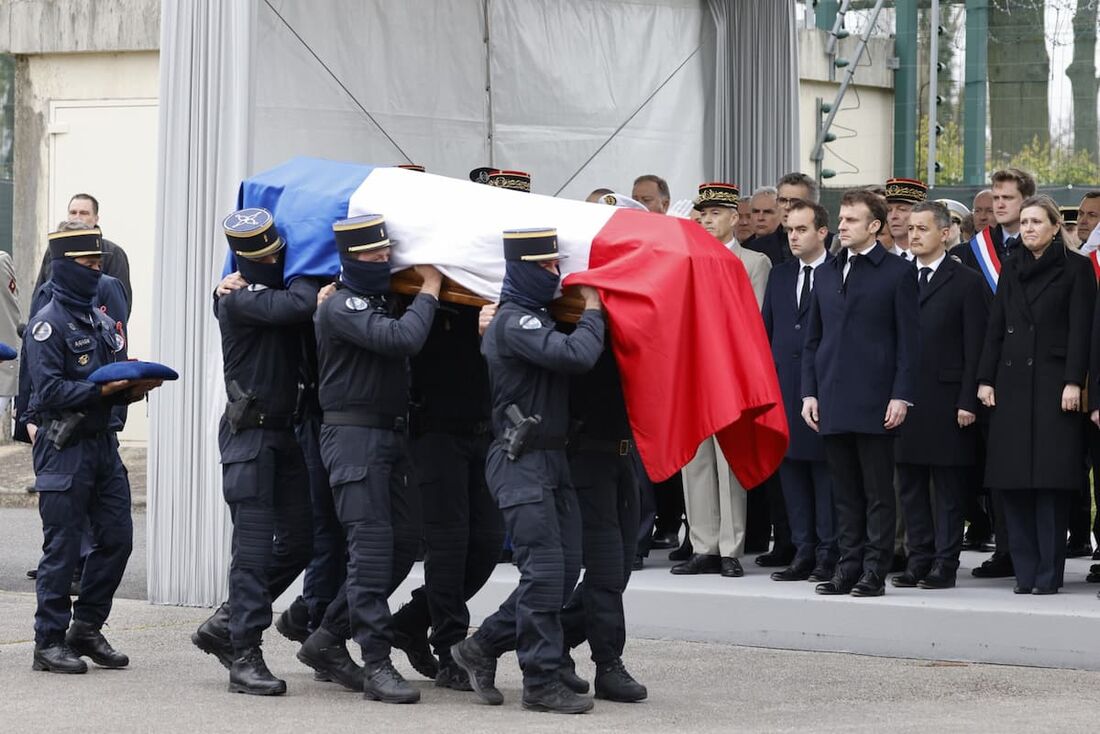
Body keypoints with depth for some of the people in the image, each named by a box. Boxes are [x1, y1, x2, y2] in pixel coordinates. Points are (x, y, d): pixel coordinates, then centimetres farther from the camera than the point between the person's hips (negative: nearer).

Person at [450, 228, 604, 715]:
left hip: (551, 456, 10)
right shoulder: (515, 322, -15)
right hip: (521, 461, -10)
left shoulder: (538, 317, 17)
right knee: (544, 569, -10)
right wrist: (592, 312, -10)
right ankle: (541, 682, -3)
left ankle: (482, 648, 18)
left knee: (565, 568, 8)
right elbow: (575, 355, -25)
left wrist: (586, 312, 11)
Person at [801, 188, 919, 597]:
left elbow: (908, 340, -3)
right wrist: (809, 392, 8)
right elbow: (813, 338, 17)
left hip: (875, 402, -5)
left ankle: (875, 571, 1)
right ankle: (849, 567, 13)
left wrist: (901, 395, -10)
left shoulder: (897, 273, 0)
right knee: (845, 491, 8)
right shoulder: (826, 274, 16)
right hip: (834, 402, 5)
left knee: (878, 492, -1)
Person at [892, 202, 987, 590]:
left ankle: (945, 563, 4)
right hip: (903, 397, 5)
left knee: (948, 487, 0)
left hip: (945, 400, -5)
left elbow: (975, 348, -4)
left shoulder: (965, 282, -1)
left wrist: (968, 401, -11)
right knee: (910, 485, 7)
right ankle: (919, 559, 14)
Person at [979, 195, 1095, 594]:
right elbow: (996, 326, 13)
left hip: (1053, 382, -5)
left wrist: (1073, 382, -13)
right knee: (1013, 480, 1)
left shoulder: (1075, 268, 1)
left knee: (1051, 479, -6)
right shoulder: (1012, 268, 14)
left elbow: (1080, 329, -5)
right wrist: (985, 379, 5)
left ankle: (1048, 573, -3)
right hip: (1012, 382, 5)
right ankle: (1025, 571, 7)